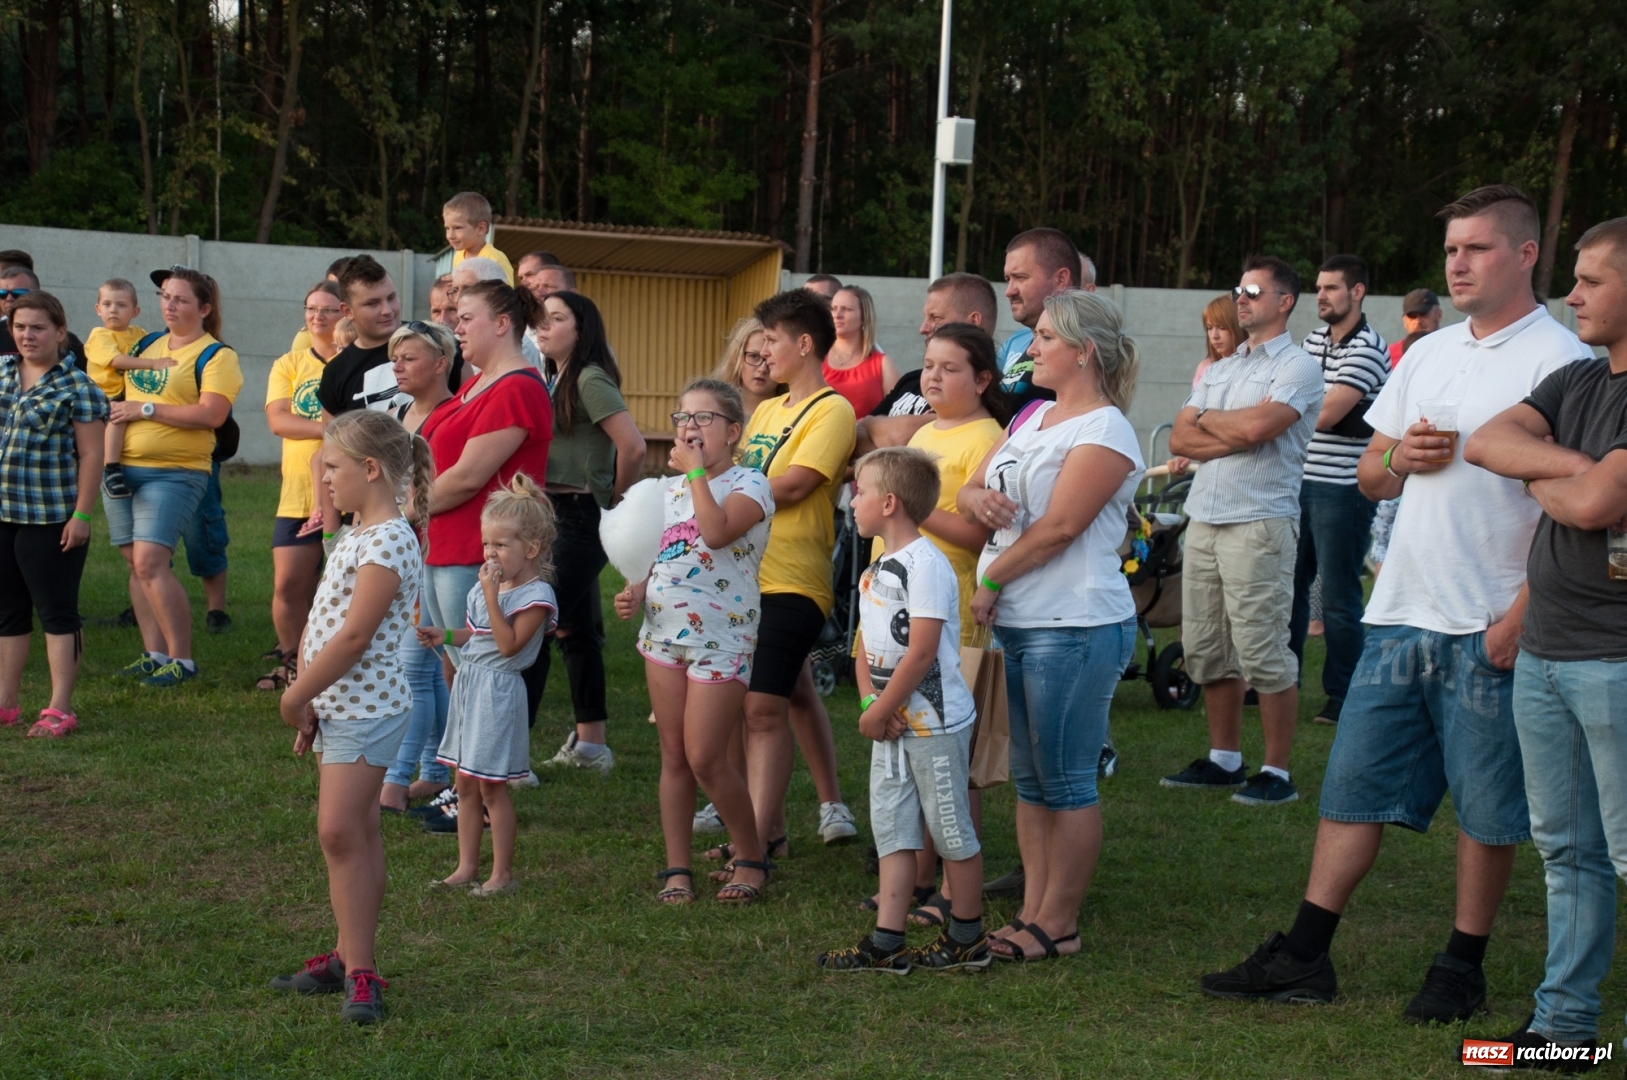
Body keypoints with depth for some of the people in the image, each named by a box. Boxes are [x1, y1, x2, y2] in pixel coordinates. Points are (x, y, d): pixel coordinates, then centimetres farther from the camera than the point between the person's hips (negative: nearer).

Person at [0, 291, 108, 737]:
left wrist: (80, 515, -14)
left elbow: (90, 455, -10)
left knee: (57, 612, 0)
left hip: (51, 520, -6)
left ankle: (60, 709, 6)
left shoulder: (77, 387, -8)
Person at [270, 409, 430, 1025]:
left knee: (341, 831, -11)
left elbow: (353, 635, -23)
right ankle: (349, 957, 21)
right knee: (352, 833, 14)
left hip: (366, 710, -10)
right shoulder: (358, 535, 14)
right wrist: (307, 701, 10)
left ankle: (359, 971, -6)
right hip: (337, 707, 10)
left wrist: (295, 698, -15)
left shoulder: (388, 542, -18)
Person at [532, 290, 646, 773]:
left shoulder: (590, 380, -13)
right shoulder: (554, 380, 15)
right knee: (577, 628, 14)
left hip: (581, 517, -10)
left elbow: (632, 446, -22)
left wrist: (616, 502, -9)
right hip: (555, 515, 10)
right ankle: (590, 743, 22)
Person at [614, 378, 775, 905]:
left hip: (720, 638, -7)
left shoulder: (749, 485, -9)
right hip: (664, 632, 7)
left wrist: (697, 470, -19)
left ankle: (750, 858, 11)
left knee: (706, 758, -7)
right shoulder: (672, 488, 13)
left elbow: (717, 532, -29)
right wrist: (637, 591, 3)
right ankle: (677, 868, 16)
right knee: (673, 756, 8)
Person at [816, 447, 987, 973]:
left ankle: (968, 939, 16)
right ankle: (885, 943, 13)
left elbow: (921, 652, -22)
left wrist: (880, 712, -16)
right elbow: (867, 648, 13)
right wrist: (869, 702, -5)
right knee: (892, 831, 9)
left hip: (935, 723, -9)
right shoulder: (876, 569, 13)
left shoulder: (925, 564, -17)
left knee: (952, 831, 3)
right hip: (893, 726, 9)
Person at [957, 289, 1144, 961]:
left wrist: (989, 582, -9)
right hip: (1015, 623, 9)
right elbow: (972, 490, 15)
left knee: (1066, 783, -1)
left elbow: (1058, 527, -17)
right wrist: (978, 499, -9)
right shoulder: (1031, 417, 16)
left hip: (1074, 627, -9)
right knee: (1029, 779, 12)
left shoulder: (1104, 432, -10)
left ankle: (1057, 926, 5)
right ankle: (1031, 913, 19)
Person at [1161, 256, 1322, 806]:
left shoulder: (1297, 367, -4)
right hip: (1204, 520, 8)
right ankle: (1224, 759, 22)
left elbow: (1256, 427, -20)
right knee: (1205, 647, 11)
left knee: (1261, 652, -6)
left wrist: (1207, 419, -1)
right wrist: (1237, 431, -8)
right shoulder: (1219, 370, 19)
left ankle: (1277, 772, 2)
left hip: (1260, 523, -8)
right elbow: (1180, 440, 8)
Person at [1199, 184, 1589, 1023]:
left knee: (1487, 807, 5)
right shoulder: (1428, 355, 15)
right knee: (1353, 786, 8)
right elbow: (1368, 475, 20)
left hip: (1490, 627, -6)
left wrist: (1523, 614, -20)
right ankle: (1304, 956, 14)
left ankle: (1462, 968, 18)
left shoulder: (1555, 358, -7)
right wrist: (1398, 459, -3)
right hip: (1401, 613, 7)